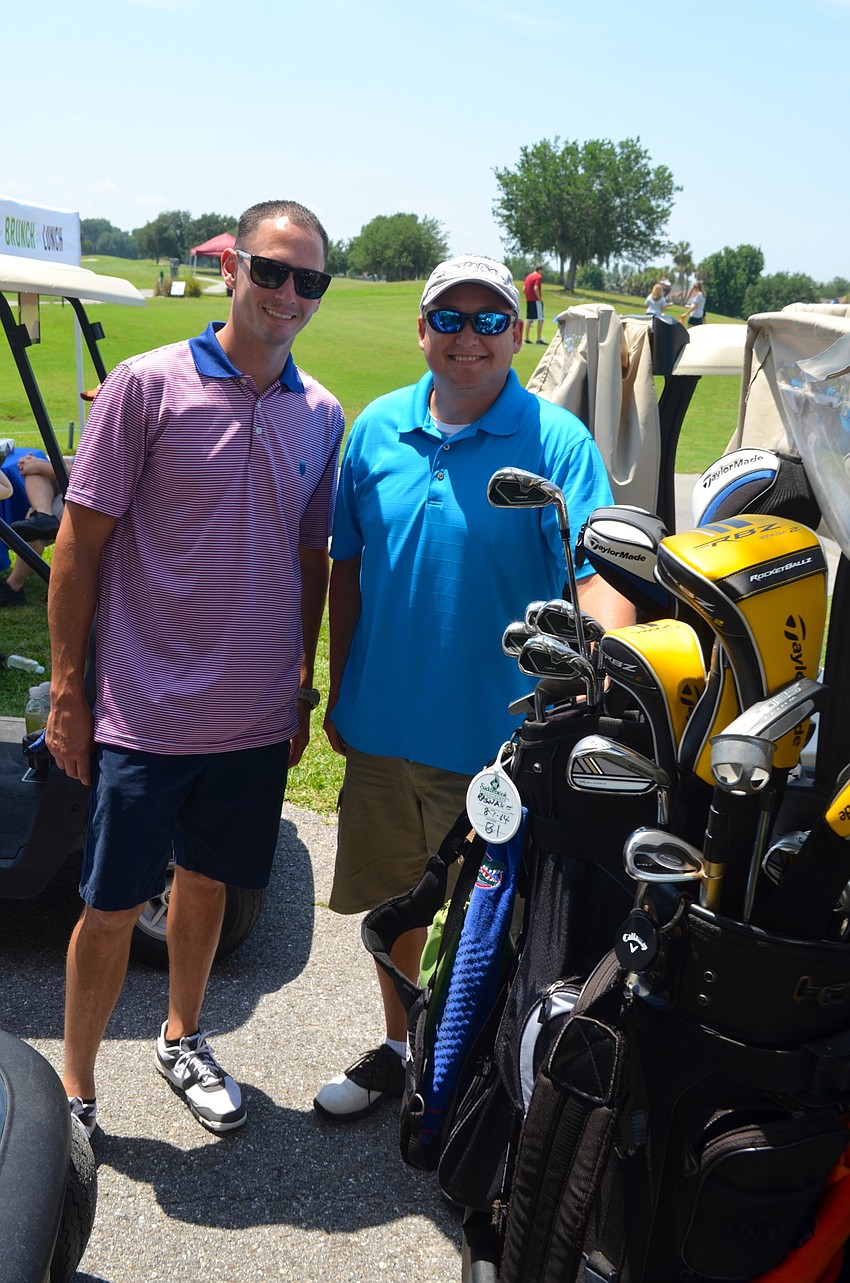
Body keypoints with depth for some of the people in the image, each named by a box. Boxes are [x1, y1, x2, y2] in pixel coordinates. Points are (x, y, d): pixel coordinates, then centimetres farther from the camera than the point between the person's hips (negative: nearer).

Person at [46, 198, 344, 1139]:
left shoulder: (322, 416, 5)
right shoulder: (148, 385, -8)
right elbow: (80, 543, -6)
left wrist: (303, 687, 13)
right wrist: (66, 690, -7)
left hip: (256, 715, 4)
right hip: (145, 712, -4)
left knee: (206, 880, 20)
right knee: (112, 908, 6)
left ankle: (181, 1038, 42)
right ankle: (73, 1091, 27)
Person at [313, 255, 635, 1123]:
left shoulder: (557, 441, -10)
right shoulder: (377, 429, 3)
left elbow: (600, 569, -20)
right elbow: (347, 567, 10)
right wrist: (338, 691, 12)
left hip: (499, 735, -4)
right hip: (383, 725, 4)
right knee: (395, 896, 20)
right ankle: (399, 1047, 45)